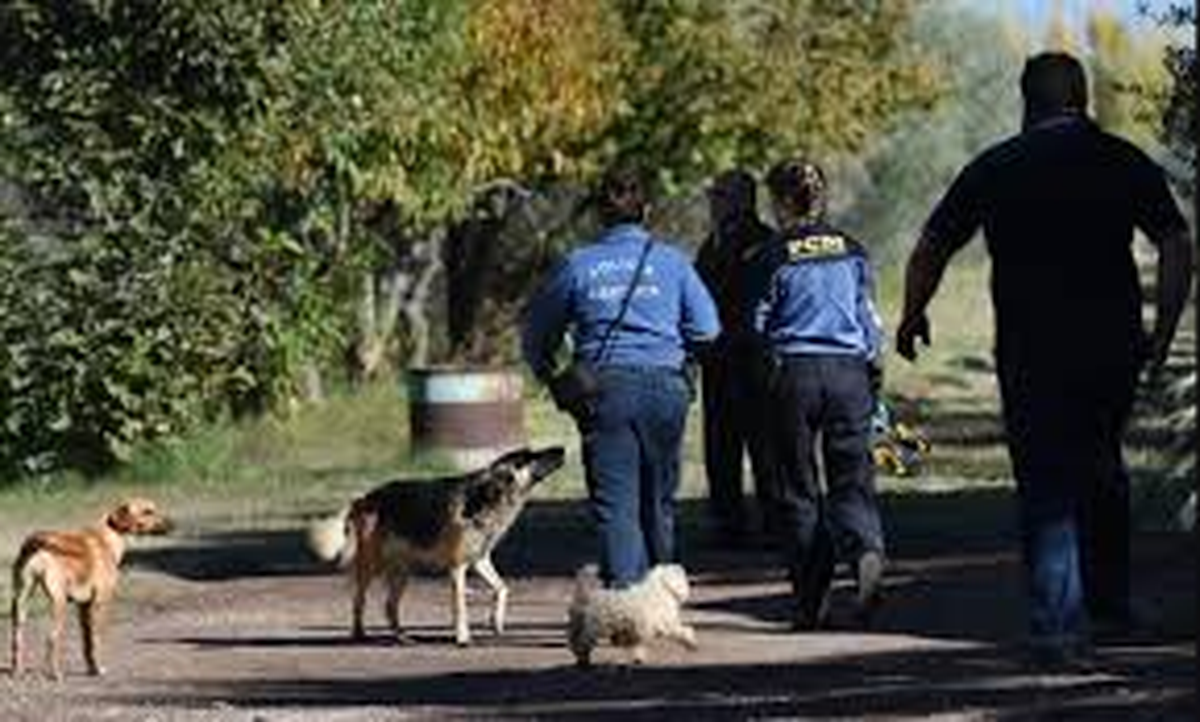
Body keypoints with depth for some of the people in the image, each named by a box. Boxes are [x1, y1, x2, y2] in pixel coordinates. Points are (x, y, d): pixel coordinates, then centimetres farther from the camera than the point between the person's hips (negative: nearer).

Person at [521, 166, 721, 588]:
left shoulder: (578, 265, 5)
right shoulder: (671, 261, 5)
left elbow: (536, 335, 11)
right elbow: (706, 330, 4)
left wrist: (552, 380, 25)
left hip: (605, 386, -1)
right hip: (664, 384, 1)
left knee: (614, 503, -4)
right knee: (658, 501, 14)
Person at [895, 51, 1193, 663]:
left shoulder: (995, 169, 1)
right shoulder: (1125, 162, 3)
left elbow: (929, 251, 4)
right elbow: (1178, 246, -5)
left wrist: (912, 317, 20)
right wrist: (1163, 330, 2)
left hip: (1031, 354, -2)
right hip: (1114, 348, 2)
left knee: (1046, 486, 2)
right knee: (1101, 467, 24)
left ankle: (1057, 624, -5)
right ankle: (1110, 596, 31)